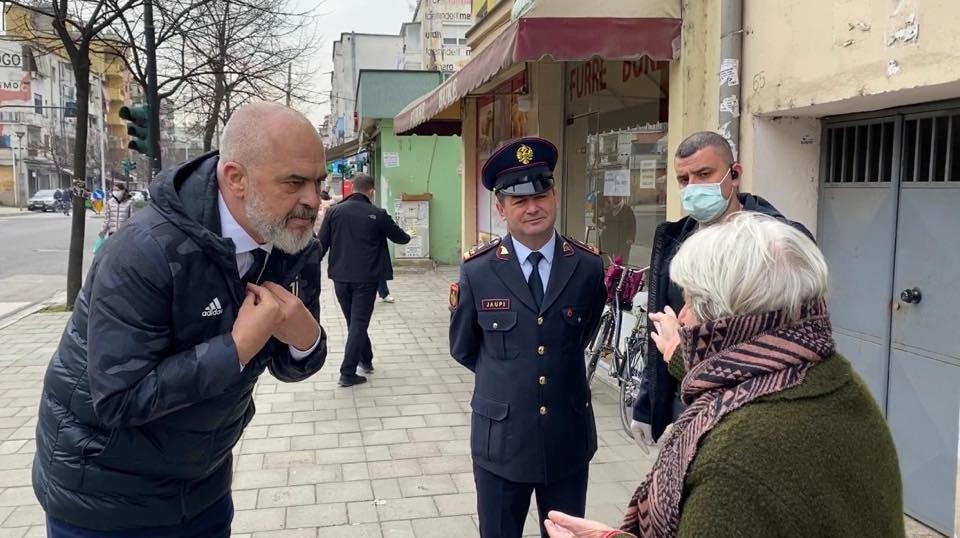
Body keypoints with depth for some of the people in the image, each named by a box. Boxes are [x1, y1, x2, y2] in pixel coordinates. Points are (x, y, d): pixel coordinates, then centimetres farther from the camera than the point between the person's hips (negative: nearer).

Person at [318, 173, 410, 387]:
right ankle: (348, 373, 0)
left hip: (340, 277, 4)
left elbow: (321, 244, 0)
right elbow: (399, 237, 7)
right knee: (359, 323, 2)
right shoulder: (378, 215, -7)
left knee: (353, 321, 19)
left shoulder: (334, 211, 0)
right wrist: (407, 237, 30)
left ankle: (365, 360, 34)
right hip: (366, 279, -3)